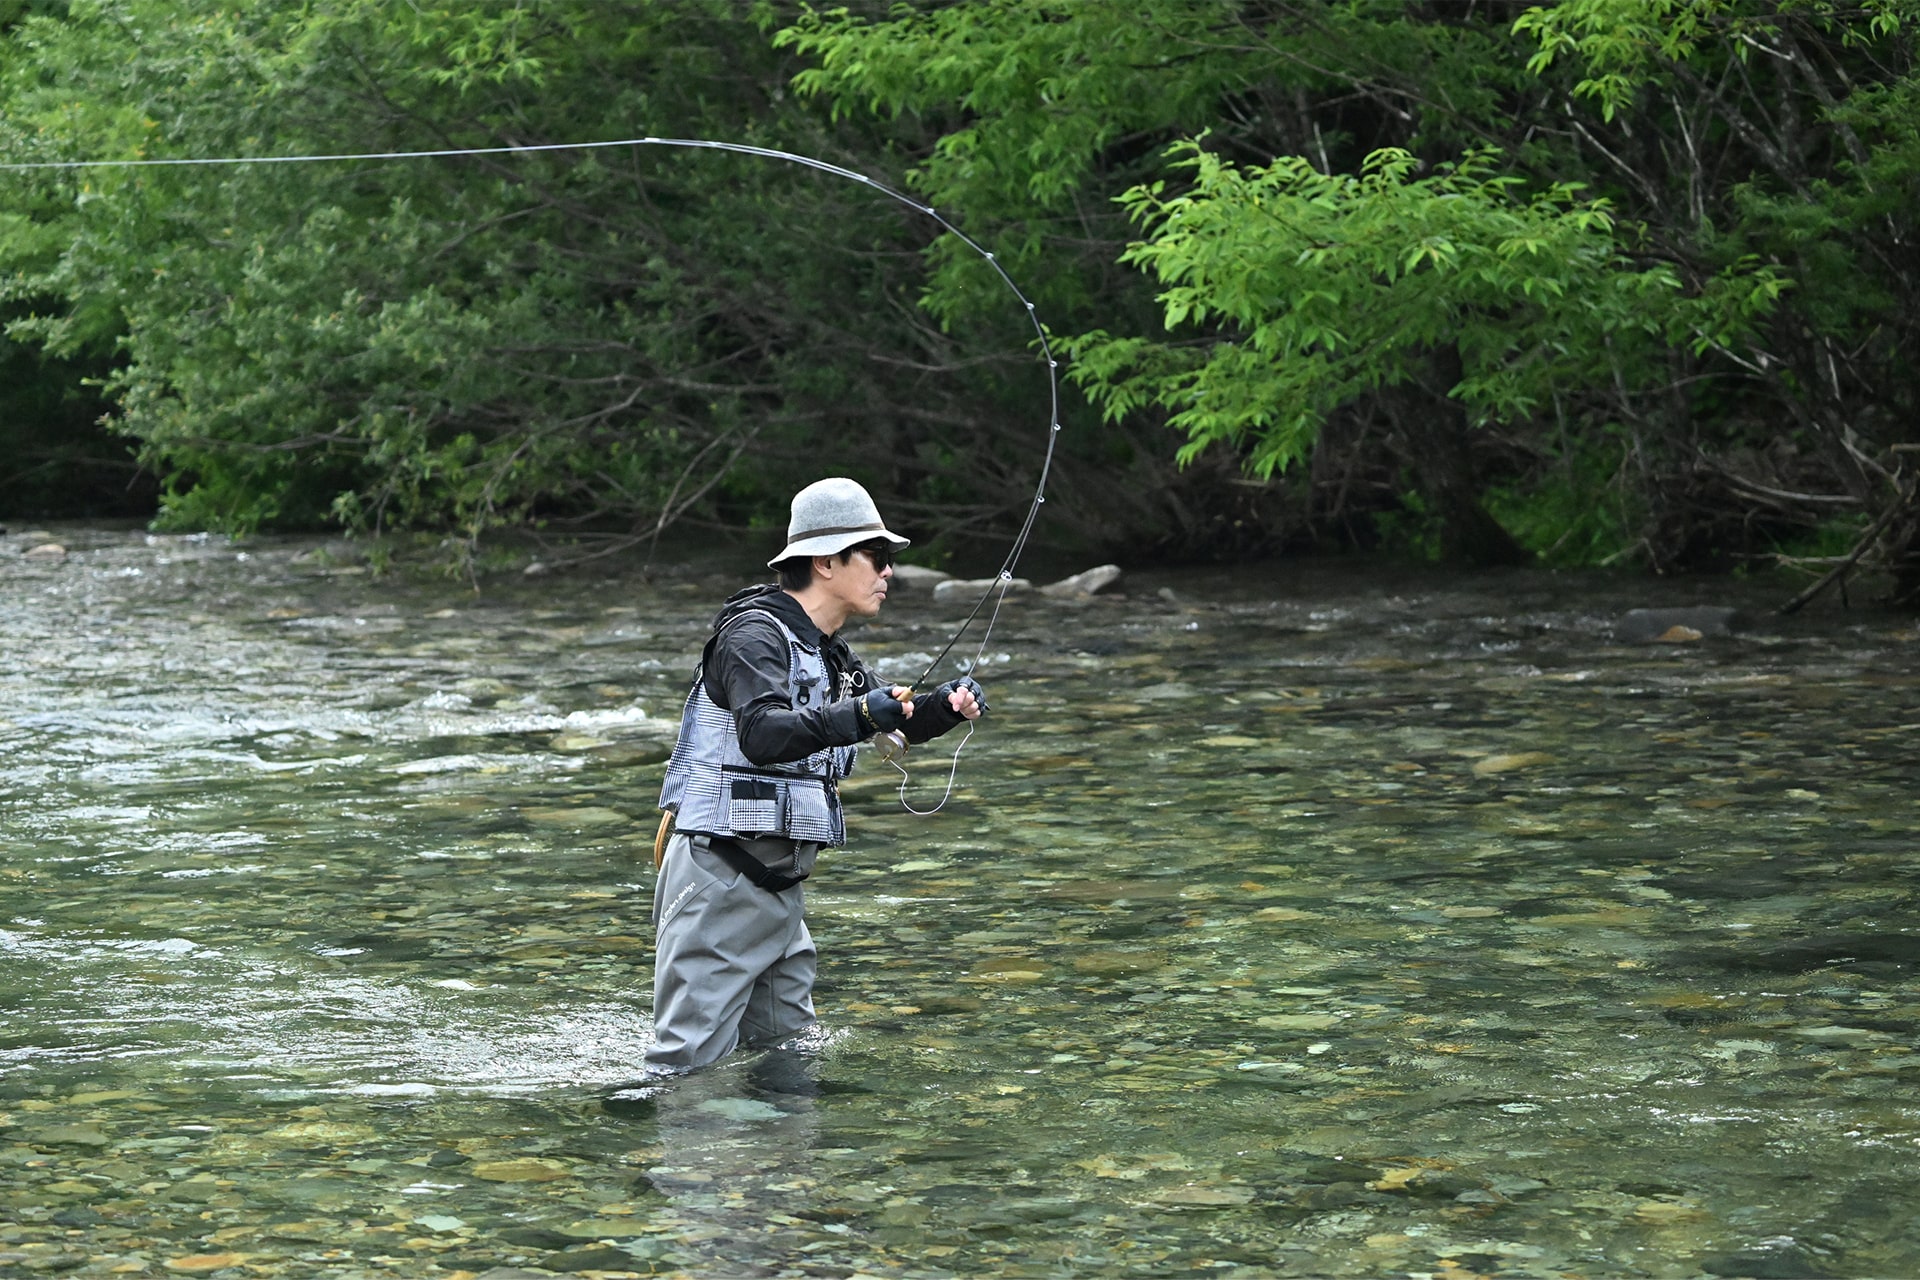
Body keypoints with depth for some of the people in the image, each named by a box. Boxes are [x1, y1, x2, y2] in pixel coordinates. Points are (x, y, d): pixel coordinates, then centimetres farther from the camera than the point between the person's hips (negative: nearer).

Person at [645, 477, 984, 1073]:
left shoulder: (831, 656, 15)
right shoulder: (755, 635, -14)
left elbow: (888, 715, 25)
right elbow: (762, 734, -30)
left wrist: (945, 706, 3)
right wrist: (856, 717, -45)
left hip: (779, 885, 9)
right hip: (719, 882, -9)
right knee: (693, 1065, -10)